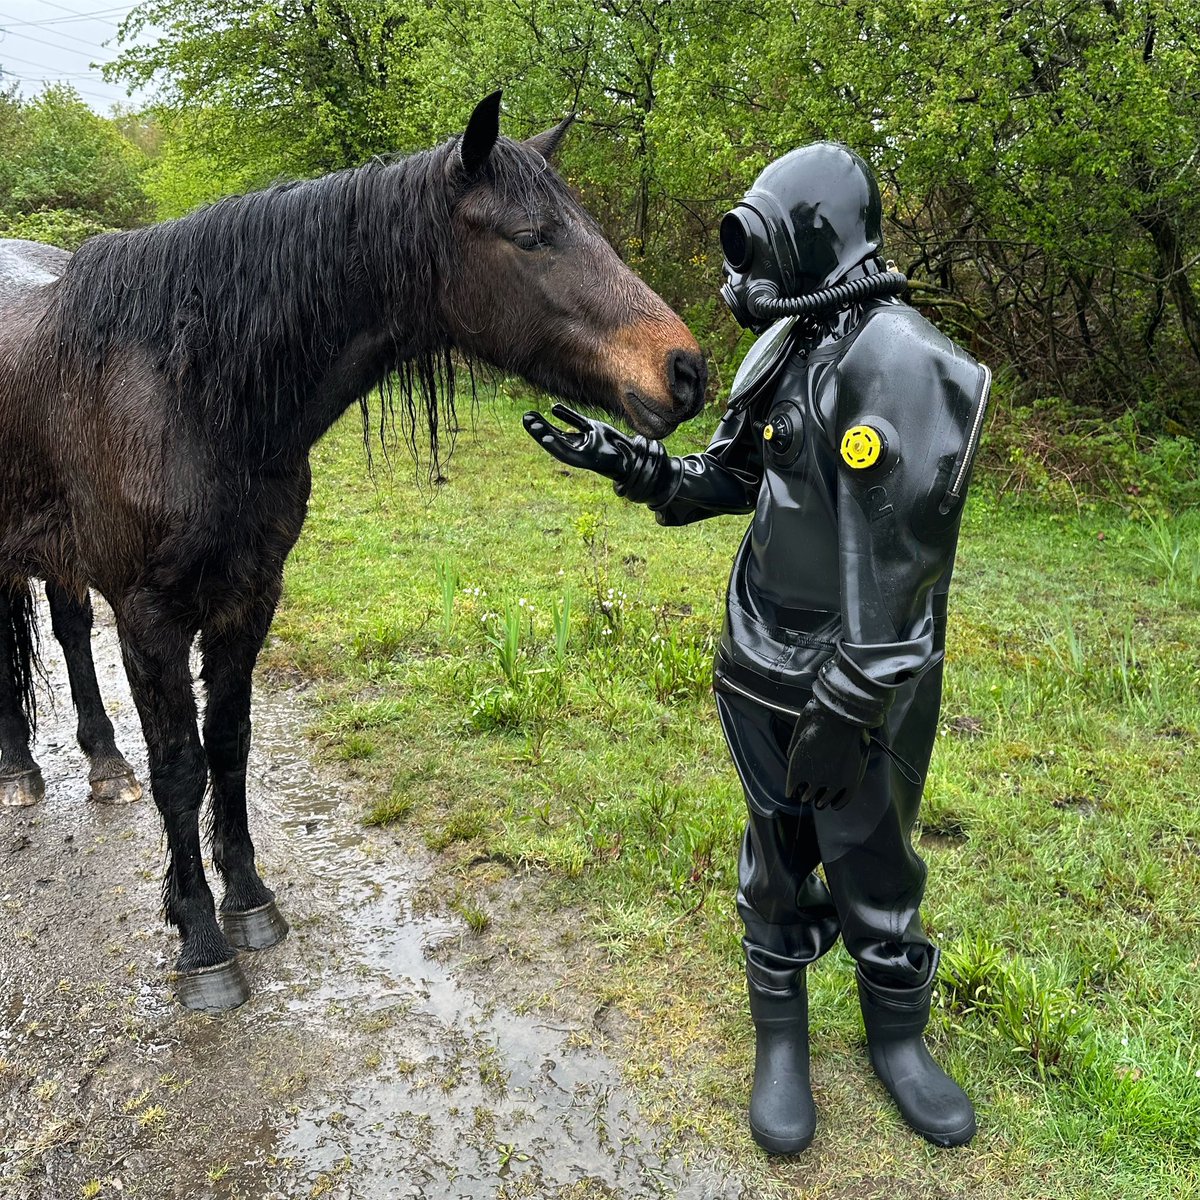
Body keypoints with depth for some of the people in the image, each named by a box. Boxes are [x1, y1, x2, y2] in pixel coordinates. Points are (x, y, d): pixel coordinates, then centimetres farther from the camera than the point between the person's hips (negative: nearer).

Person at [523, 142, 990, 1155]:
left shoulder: (899, 363, -19)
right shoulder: (788, 351, 7)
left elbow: (897, 563, -23)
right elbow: (732, 480, 17)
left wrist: (848, 711, -23)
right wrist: (627, 461, 4)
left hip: (862, 682, -6)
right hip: (763, 666, 6)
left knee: (872, 866, 11)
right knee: (779, 862, 16)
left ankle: (898, 1037, 36)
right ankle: (782, 1040, 35)